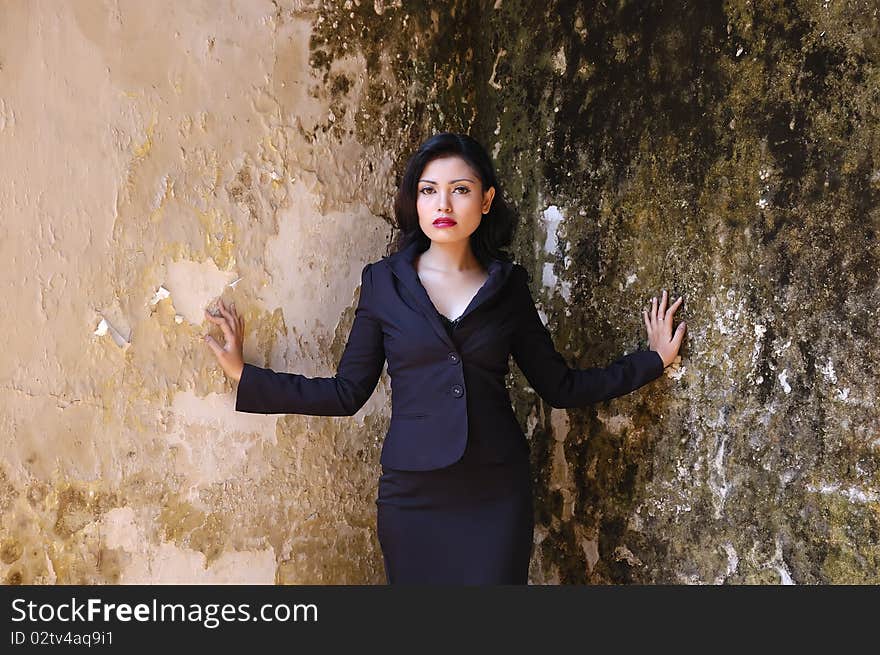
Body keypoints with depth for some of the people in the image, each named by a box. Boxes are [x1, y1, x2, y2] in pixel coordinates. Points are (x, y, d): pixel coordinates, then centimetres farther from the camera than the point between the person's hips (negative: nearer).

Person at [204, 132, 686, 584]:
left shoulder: (507, 285, 4)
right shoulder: (385, 282, 1)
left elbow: (560, 386, 9)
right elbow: (347, 392, 2)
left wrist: (653, 359, 10)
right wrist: (244, 375, -2)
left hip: (498, 494, 1)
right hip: (412, 493, 0)